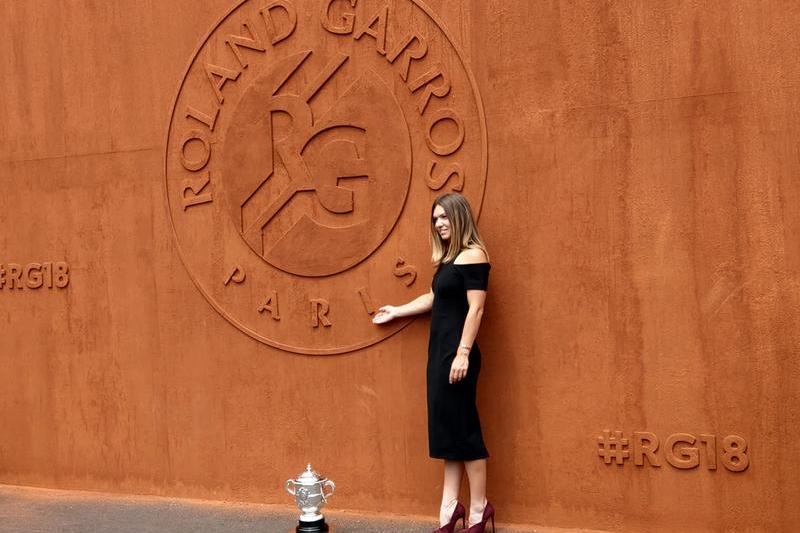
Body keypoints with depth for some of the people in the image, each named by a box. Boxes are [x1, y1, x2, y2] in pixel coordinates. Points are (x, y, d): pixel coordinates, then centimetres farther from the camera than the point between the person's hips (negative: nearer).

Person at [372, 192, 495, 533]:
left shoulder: (473, 255, -11)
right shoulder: (449, 258, 16)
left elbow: (476, 308, -17)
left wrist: (463, 353, -22)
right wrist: (396, 312, 37)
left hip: (457, 352, -9)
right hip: (440, 350, 9)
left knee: (462, 427, -4)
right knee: (448, 427, 8)